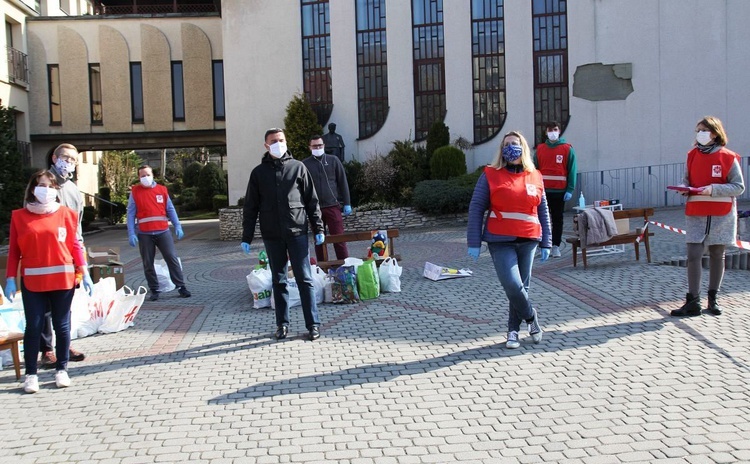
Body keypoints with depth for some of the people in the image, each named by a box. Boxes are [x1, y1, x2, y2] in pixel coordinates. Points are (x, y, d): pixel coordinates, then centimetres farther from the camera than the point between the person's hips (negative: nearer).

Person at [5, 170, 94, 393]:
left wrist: (84, 274, 0)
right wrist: (10, 279, -2)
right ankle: (31, 374, 11)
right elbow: (14, 250, 4)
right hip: (32, 281, 0)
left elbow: (74, 245, 4)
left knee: (62, 326, 8)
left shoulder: (65, 213, 2)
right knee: (33, 327, 1)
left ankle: (61, 370, 19)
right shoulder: (19, 216, 3)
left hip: (63, 279, 0)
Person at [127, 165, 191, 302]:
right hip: (144, 235, -1)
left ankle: (181, 287, 4)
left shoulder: (162, 190, 8)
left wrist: (178, 226, 2)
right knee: (148, 264, 5)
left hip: (163, 232, 1)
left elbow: (170, 210, 10)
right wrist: (131, 234, -6)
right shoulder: (135, 192, 3)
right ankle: (154, 290, 15)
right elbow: (131, 214, 1)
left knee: (172, 259, -2)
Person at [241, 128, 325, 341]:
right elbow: (250, 207, 7)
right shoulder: (259, 172, 7)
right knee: (278, 281, 9)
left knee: (304, 279, -1)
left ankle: (313, 324, 4)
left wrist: (318, 228, 0)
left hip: (297, 232, -1)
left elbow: (312, 200, 5)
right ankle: (282, 323, 17)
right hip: (272, 236, 2)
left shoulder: (298, 167, 5)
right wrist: (246, 237, 3)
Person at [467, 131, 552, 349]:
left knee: (522, 287, 8)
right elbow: (476, 209, -2)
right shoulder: (491, 175, 0)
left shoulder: (535, 177, 9)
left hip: (528, 241, 3)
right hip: (501, 241, -3)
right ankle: (531, 316, 15)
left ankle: (513, 331, 25)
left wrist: (546, 243, 11)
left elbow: (543, 213, 14)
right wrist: (474, 242, -7)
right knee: (512, 285, -14)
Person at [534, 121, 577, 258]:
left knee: (557, 219, 4)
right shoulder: (540, 149, 8)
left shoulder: (567, 149, 1)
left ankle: (556, 246, 9)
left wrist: (570, 190, -9)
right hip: (543, 190, 2)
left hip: (560, 191, -2)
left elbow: (572, 170, -2)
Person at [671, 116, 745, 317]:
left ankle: (713, 299, 19)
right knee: (693, 255, -6)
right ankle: (692, 302, -5)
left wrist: (714, 189, -18)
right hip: (695, 214, 2)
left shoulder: (728, 157, -4)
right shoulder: (692, 155, 6)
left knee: (717, 255, 8)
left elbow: (739, 186, -5)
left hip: (721, 215, -2)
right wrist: (685, 188, -8)